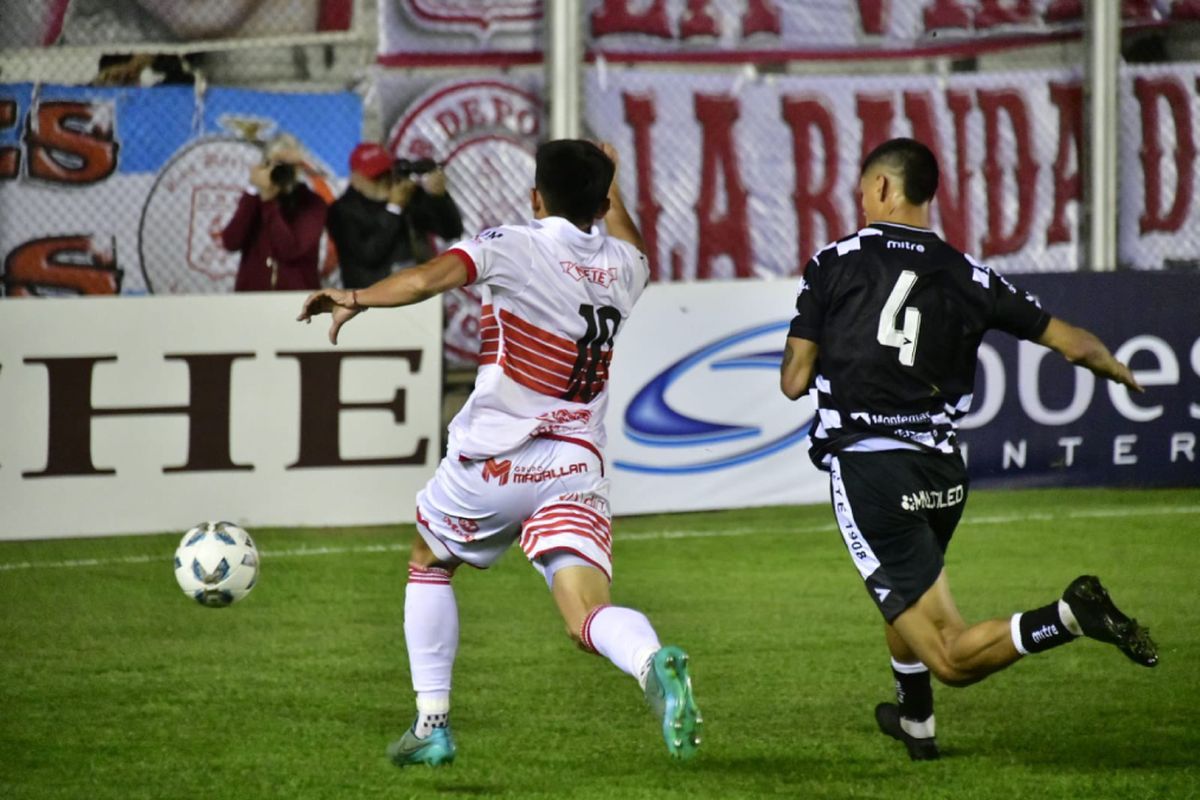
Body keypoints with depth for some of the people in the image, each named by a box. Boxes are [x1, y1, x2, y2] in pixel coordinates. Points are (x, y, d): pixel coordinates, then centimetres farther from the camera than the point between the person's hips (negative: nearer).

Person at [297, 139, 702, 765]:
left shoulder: (513, 247, -6)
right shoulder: (620, 267, 11)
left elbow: (427, 279, -22)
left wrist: (355, 299, -11)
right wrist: (610, 189, 49)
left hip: (493, 461, -3)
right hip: (578, 468, 3)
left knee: (428, 560, 25)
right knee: (588, 615, -10)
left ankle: (431, 723, 20)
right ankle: (653, 662, -45)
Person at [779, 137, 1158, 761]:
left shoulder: (833, 265, 0)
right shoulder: (966, 276, 7)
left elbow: (794, 382, -2)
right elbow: (1074, 344, 10)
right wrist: (1118, 371, 33)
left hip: (867, 470, -5)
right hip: (942, 473, 5)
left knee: (952, 659, -8)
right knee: (904, 587, 37)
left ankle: (1069, 617, -31)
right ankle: (916, 724, 52)